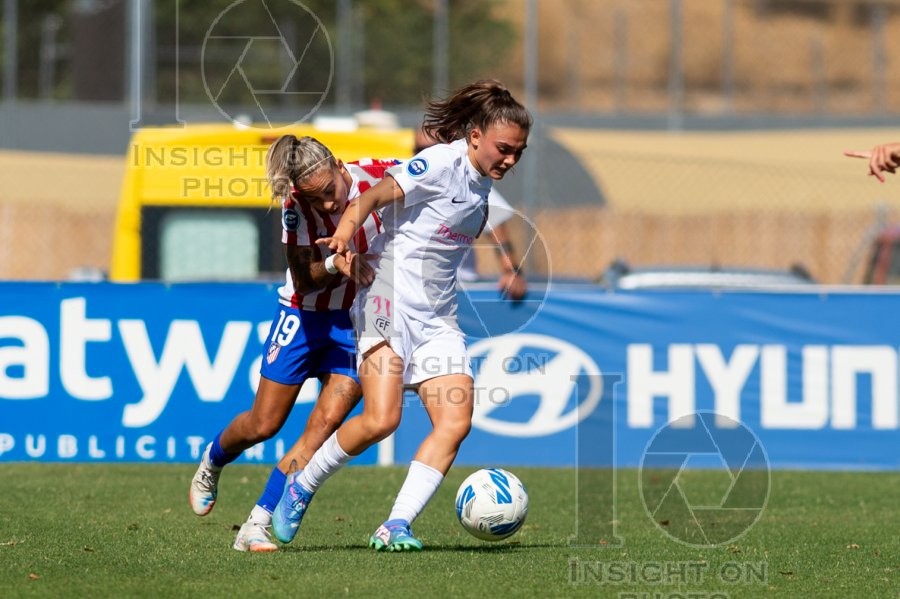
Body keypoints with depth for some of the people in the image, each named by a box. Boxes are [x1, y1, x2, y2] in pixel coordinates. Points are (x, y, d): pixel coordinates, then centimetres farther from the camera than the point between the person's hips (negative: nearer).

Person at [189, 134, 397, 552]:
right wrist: (335, 266, -38)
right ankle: (211, 462, 40)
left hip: (359, 321, 0)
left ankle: (258, 525, -9)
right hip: (303, 315, 0)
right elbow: (303, 280, -18)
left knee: (326, 423, -13)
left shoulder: (381, 176, -20)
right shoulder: (296, 206, -20)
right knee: (263, 424, 6)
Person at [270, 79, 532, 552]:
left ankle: (397, 525, -11)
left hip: (437, 317, 8)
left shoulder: (481, 184, 12)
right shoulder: (442, 163, -12)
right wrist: (347, 230, -37)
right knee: (380, 419, -17)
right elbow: (375, 195, -21)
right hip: (390, 301, -8)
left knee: (456, 420, -11)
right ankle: (300, 488, 6)